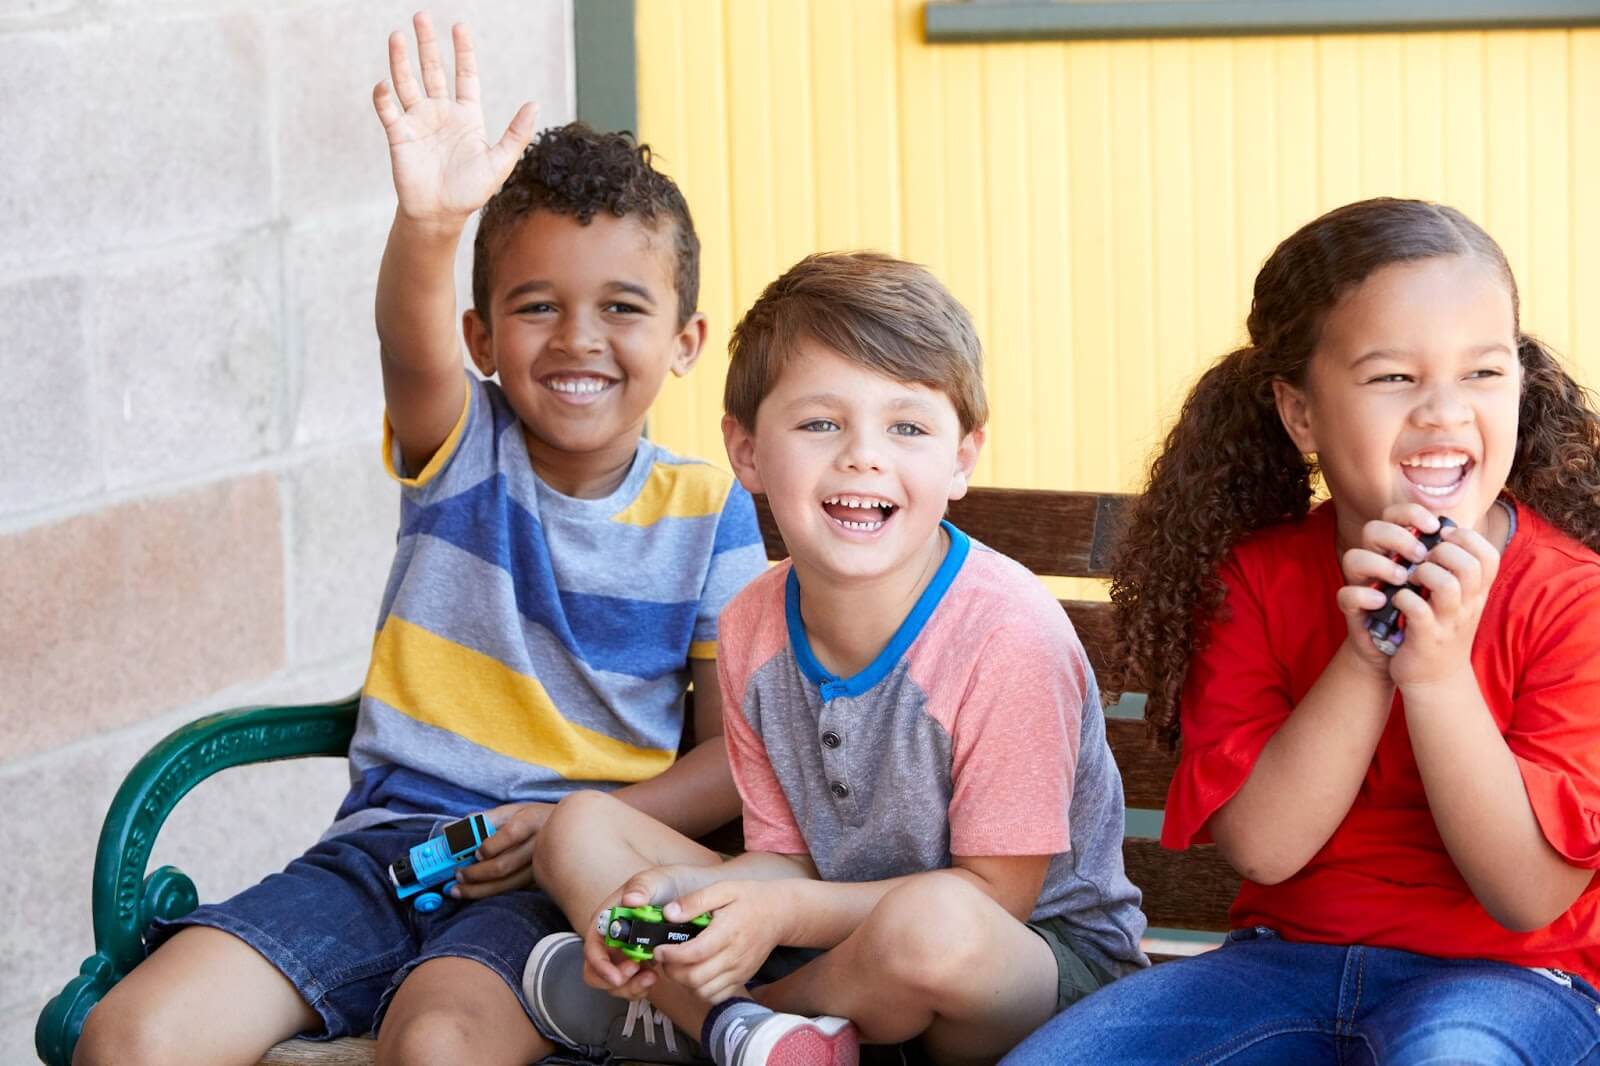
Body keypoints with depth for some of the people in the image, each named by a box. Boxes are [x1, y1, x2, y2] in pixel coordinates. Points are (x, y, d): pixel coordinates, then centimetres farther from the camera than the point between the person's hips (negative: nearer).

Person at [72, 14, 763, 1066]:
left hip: (561, 886, -2)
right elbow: (414, 345, -19)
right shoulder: (464, 448, 5)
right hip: (384, 845, 2)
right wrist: (430, 226, -43)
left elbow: (738, 752, 3)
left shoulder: (708, 514, 4)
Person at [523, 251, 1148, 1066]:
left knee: (931, 922, -41)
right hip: (840, 930, 6)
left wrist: (784, 912, -27)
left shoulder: (1008, 635, -23)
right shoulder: (752, 630, -2)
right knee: (579, 828, -1)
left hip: (1053, 961, -6)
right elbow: (788, 857, 4)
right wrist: (678, 894, -19)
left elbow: (994, 893, -18)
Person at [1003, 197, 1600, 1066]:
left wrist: (1436, 670, -25)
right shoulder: (1252, 579, 1)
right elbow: (1260, 848, -8)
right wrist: (1365, 659, -20)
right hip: (1287, 955, 4)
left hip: (1509, 976, -3)